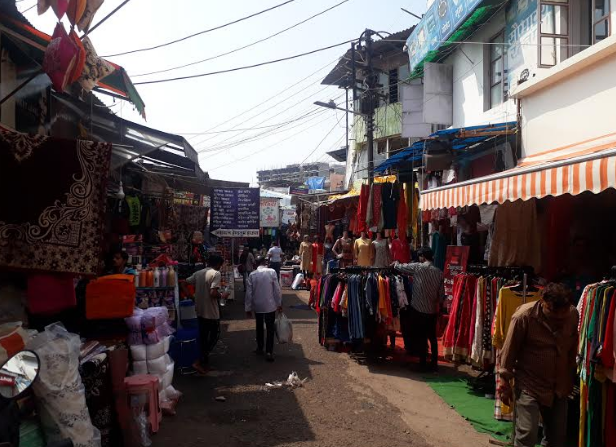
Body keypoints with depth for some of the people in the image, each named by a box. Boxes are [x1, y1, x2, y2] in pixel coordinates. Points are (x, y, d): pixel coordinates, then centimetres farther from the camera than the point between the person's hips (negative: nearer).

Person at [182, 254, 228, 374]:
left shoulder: (198, 273, 7)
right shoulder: (216, 273, -15)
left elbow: (183, 284, 10)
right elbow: (213, 293, -25)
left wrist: (191, 296, 14)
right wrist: (222, 296, -7)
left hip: (200, 311, 7)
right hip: (211, 312, -7)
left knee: (203, 337, 18)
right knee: (215, 336, 8)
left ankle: (204, 362, 28)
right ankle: (200, 362, 0)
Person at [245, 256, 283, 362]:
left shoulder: (252, 275, -3)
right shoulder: (272, 272, -8)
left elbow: (249, 293, -2)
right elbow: (277, 289, -9)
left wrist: (248, 308, 6)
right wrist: (279, 304, 1)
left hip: (257, 306, 2)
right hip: (270, 305, -2)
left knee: (259, 327, 20)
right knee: (270, 328, 4)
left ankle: (260, 348, 32)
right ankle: (269, 352, -1)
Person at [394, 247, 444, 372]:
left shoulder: (417, 267, -10)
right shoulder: (439, 272, 2)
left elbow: (400, 267, 1)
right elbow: (441, 294, 5)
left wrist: (395, 263, 23)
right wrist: (438, 306, 17)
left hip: (418, 310, -4)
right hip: (432, 311, 4)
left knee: (420, 338, 5)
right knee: (432, 338, 13)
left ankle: (423, 364, 10)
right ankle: (434, 364, 19)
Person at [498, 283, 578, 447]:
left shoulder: (573, 314, -9)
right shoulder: (524, 316, -23)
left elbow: (572, 348, 8)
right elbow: (509, 350, -13)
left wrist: (570, 378, 16)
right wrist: (505, 381, -7)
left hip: (559, 386, 5)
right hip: (529, 384, -5)